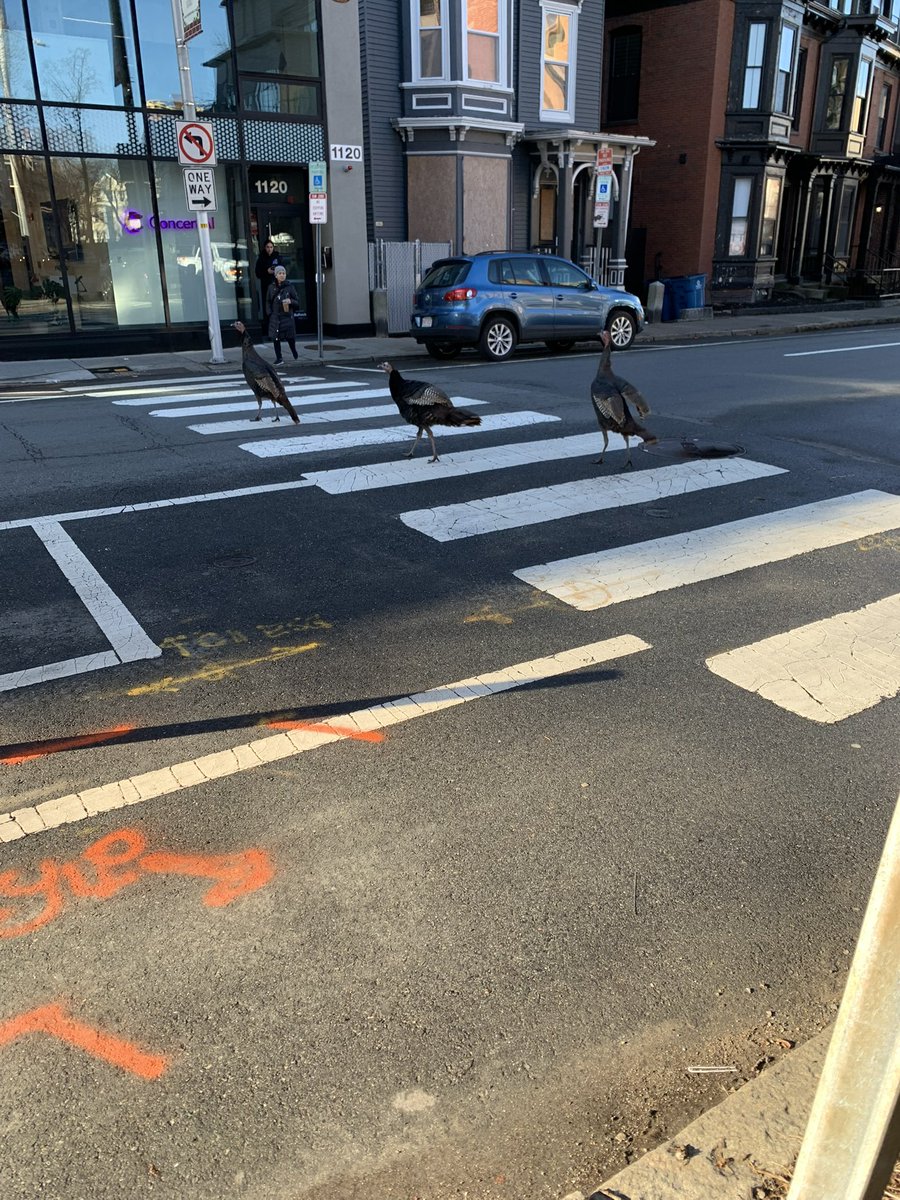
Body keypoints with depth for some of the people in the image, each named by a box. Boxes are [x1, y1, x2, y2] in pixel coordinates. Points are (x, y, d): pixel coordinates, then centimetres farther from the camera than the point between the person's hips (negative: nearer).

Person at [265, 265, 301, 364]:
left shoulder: (290, 287, 1)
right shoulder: (271, 287, 6)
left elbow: (297, 301, 4)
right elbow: (268, 302, 13)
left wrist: (290, 301, -16)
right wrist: (270, 313, 1)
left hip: (287, 316, -2)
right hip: (275, 317, 2)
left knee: (290, 337, 1)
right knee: (276, 338, 1)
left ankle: (295, 355, 26)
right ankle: (279, 358, 11)